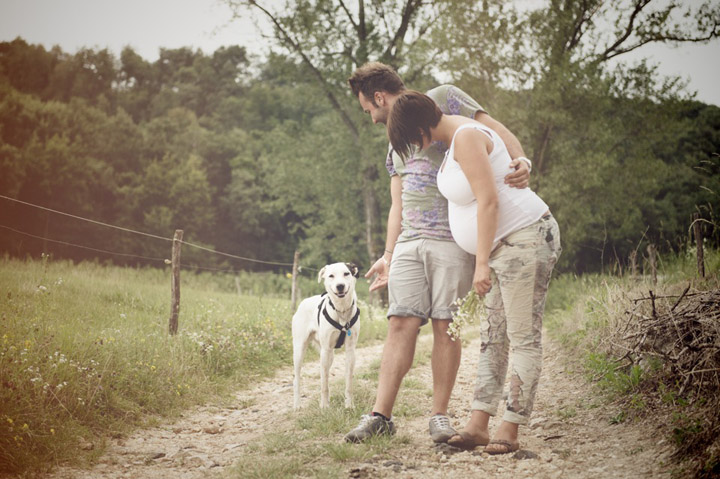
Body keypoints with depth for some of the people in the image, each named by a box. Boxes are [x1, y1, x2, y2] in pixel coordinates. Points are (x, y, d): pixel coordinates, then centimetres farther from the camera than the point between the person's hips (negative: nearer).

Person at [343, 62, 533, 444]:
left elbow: (495, 130, -3)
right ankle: (380, 415, -5)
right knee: (401, 324, -4)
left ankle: (439, 416, 3)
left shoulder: (443, 99, 5)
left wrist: (520, 159, -23)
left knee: (445, 326, -5)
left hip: (452, 240, -5)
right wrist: (388, 255, 13)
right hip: (409, 241, 5)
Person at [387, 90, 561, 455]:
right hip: (501, 245, 11)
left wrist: (482, 262, -22)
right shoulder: (456, 137, 13)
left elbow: (489, 201, -23)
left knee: (524, 337, -6)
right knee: (493, 336, 7)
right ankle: (478, 425, 8)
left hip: (526, 239, -11)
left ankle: (509, 430, -5)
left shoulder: (466, 137, -18)